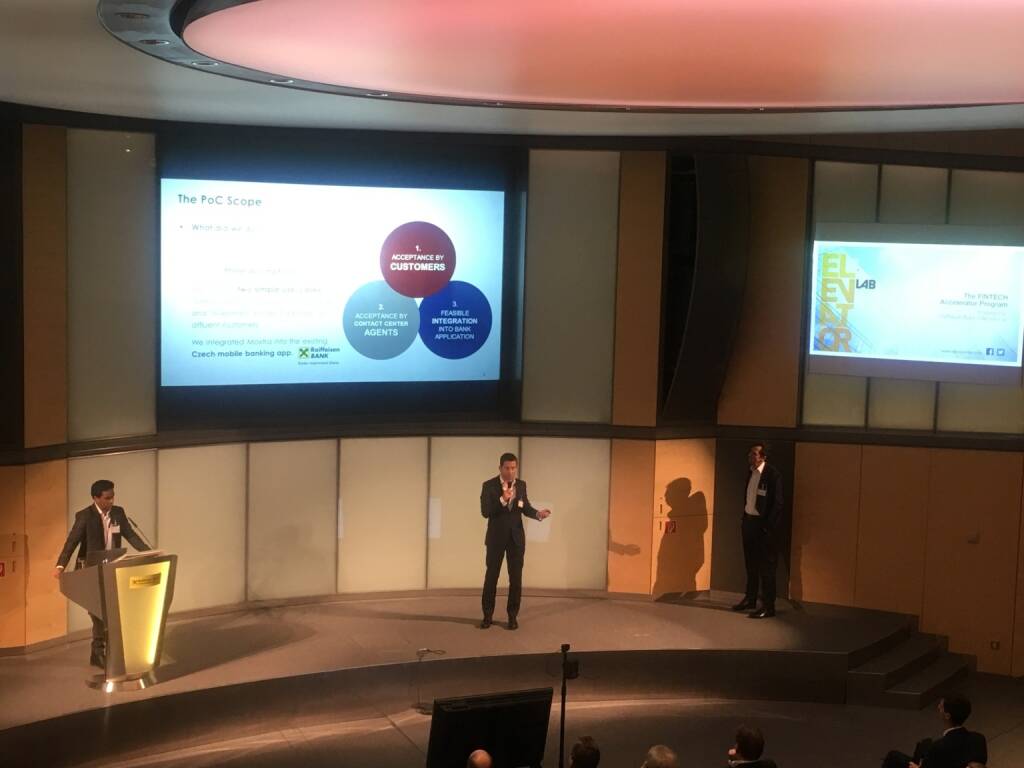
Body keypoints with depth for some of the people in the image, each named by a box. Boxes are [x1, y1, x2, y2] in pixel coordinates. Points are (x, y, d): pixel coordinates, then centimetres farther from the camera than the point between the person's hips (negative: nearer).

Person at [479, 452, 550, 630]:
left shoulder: (521, 485, 3)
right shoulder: (489, 486, -9)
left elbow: (525, 508, 9)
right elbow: (485, 512, -17)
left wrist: (538, 513, -12)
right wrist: (502, 499, -29)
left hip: (516, 537, 3)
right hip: (496, 537, -2)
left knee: (516, 577, 4)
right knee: (491, 576, 5)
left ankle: (512, 615, 14)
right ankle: (488, 615, 16)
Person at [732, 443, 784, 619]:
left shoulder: (772, 474, -15)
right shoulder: (751, 472, 8)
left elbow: (777, 503, -15)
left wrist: (768, 527, -17)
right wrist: (744, 518, 11)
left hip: (763, 525, -8)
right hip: (749, 521, 8)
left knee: (766, 566, -2)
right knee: (751, 563, 17)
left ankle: (768, 606, 3)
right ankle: (750, 599, 29)